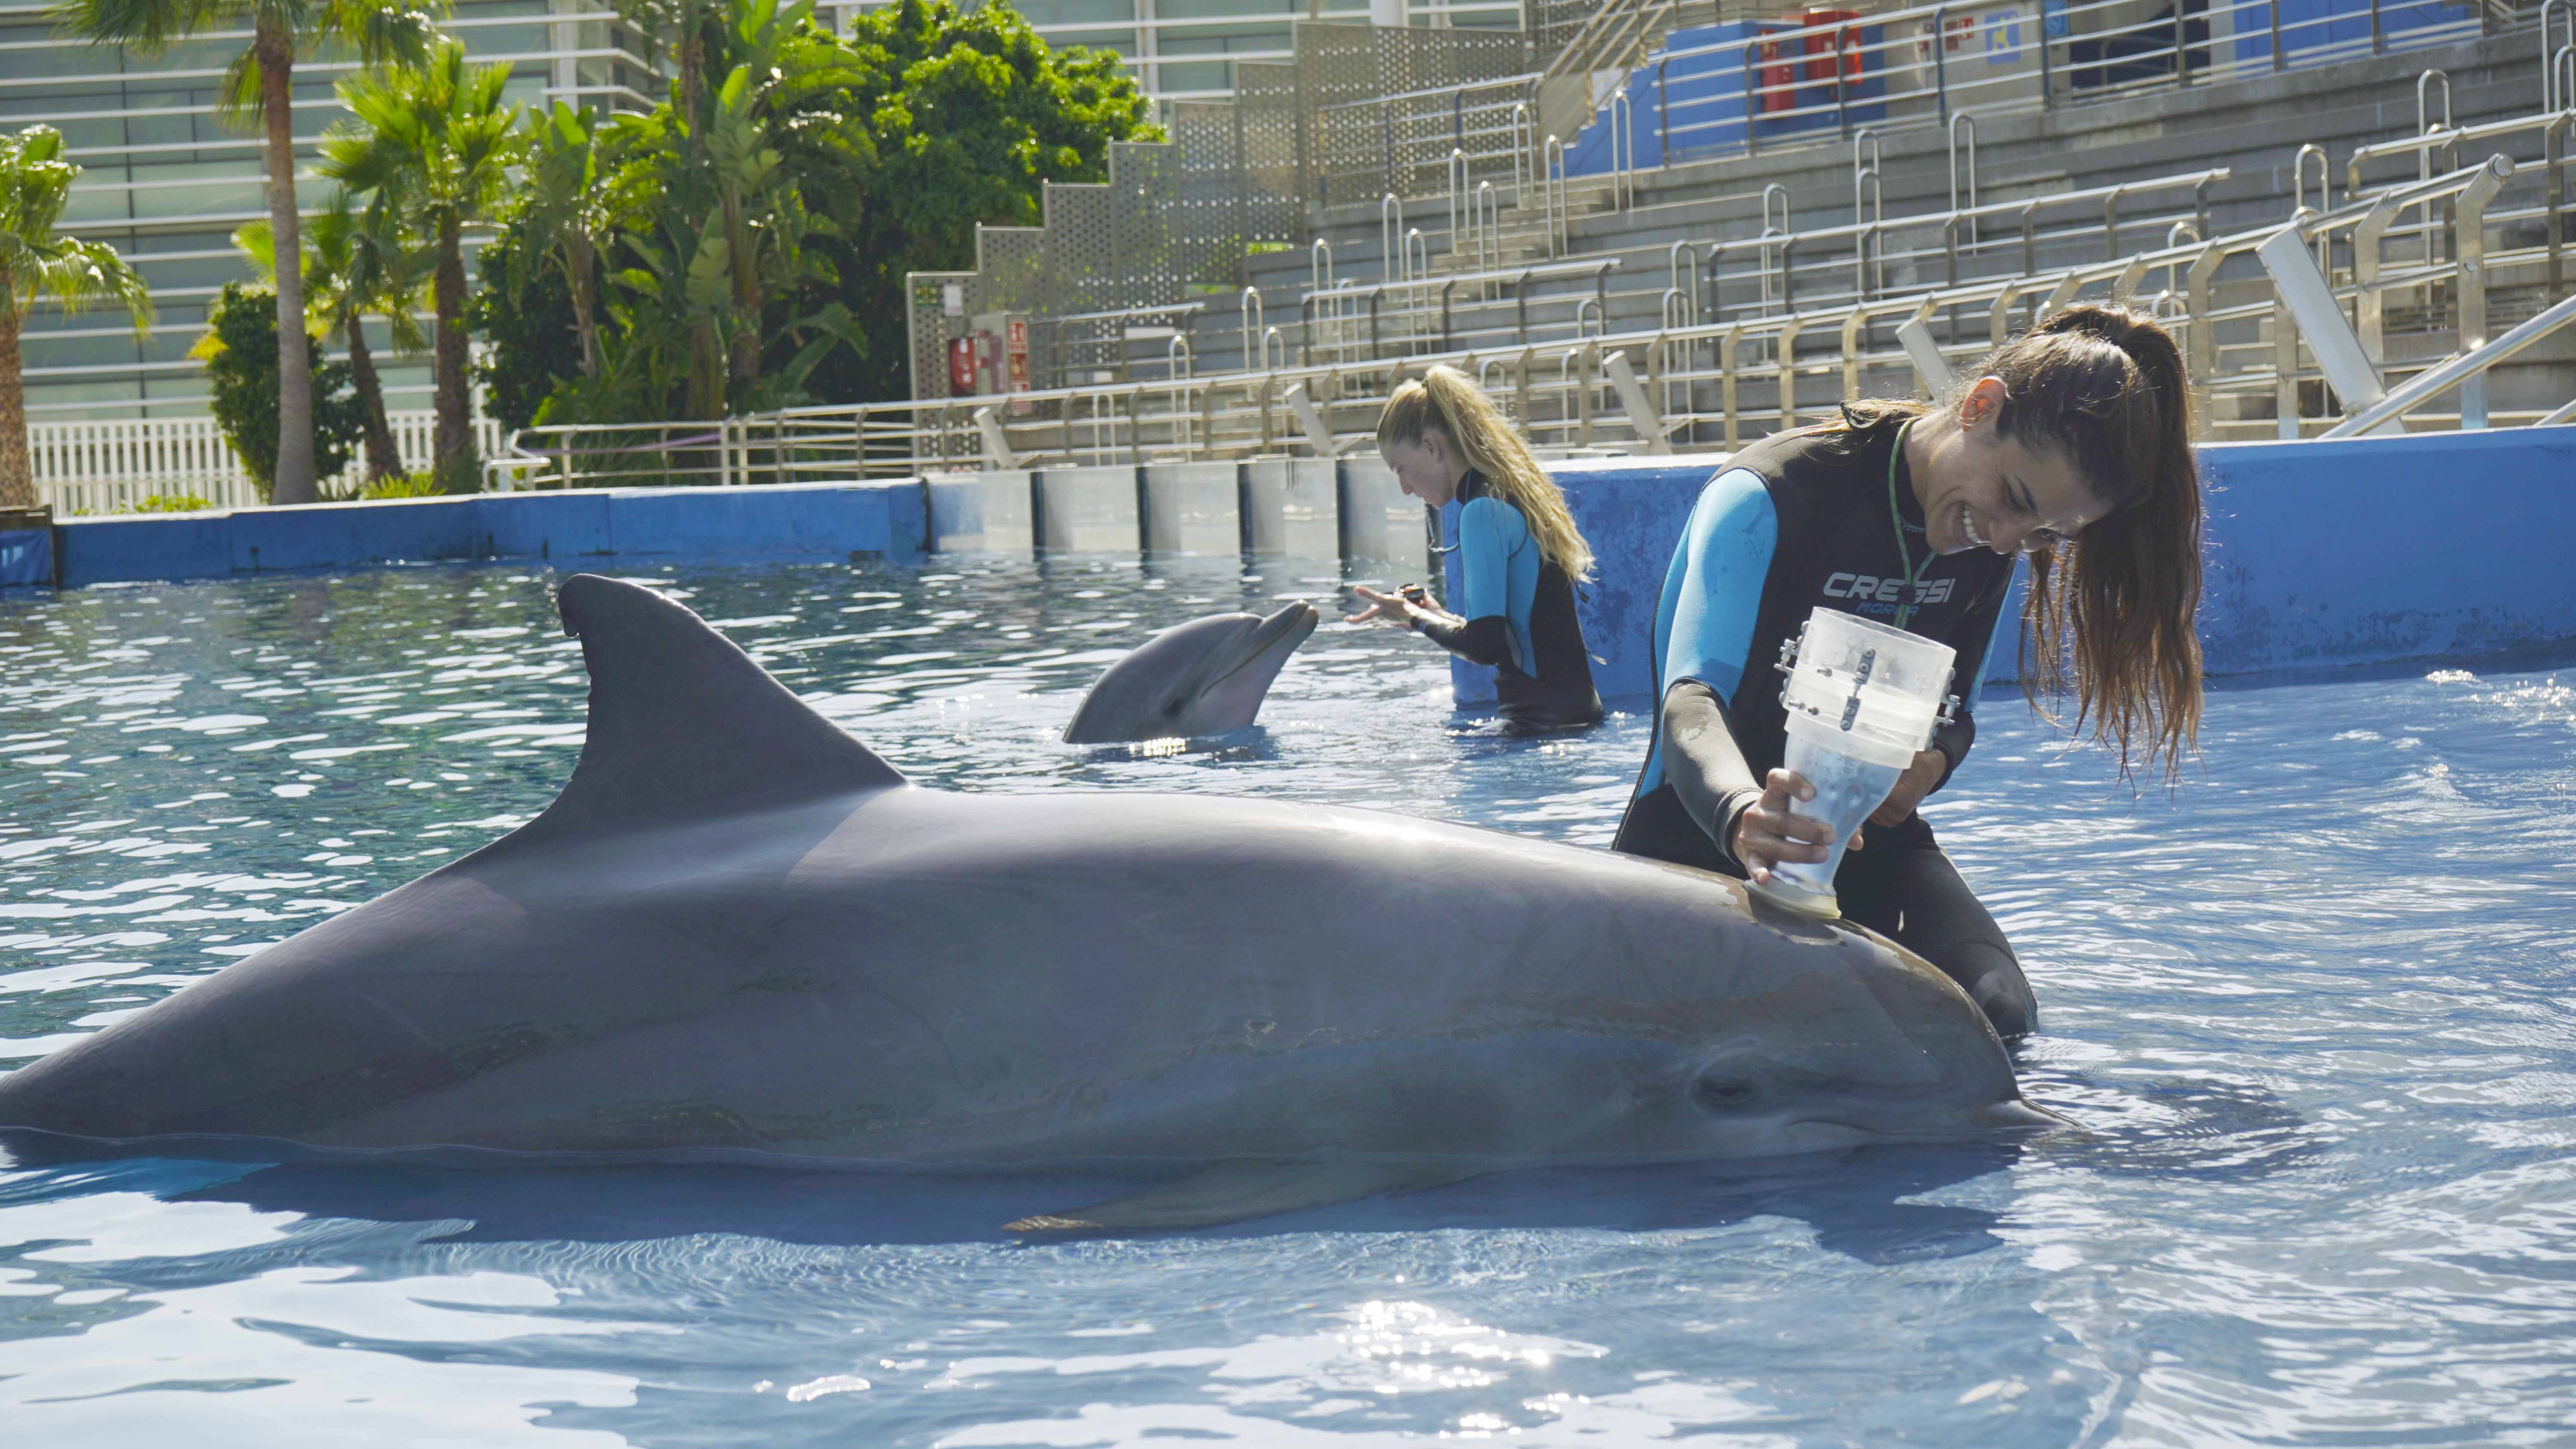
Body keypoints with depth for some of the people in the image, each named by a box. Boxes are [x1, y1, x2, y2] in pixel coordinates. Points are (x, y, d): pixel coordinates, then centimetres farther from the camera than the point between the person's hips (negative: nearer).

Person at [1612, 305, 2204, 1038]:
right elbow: (1693, 698, -32)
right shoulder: (1772, 497, -19)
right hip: (1705, 834, -5)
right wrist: (1743, 816, -55)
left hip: (1869, 838, 6)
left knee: (1999, 1016, -23)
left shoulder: (1996, 538, 3)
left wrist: (1934, 759, -13)